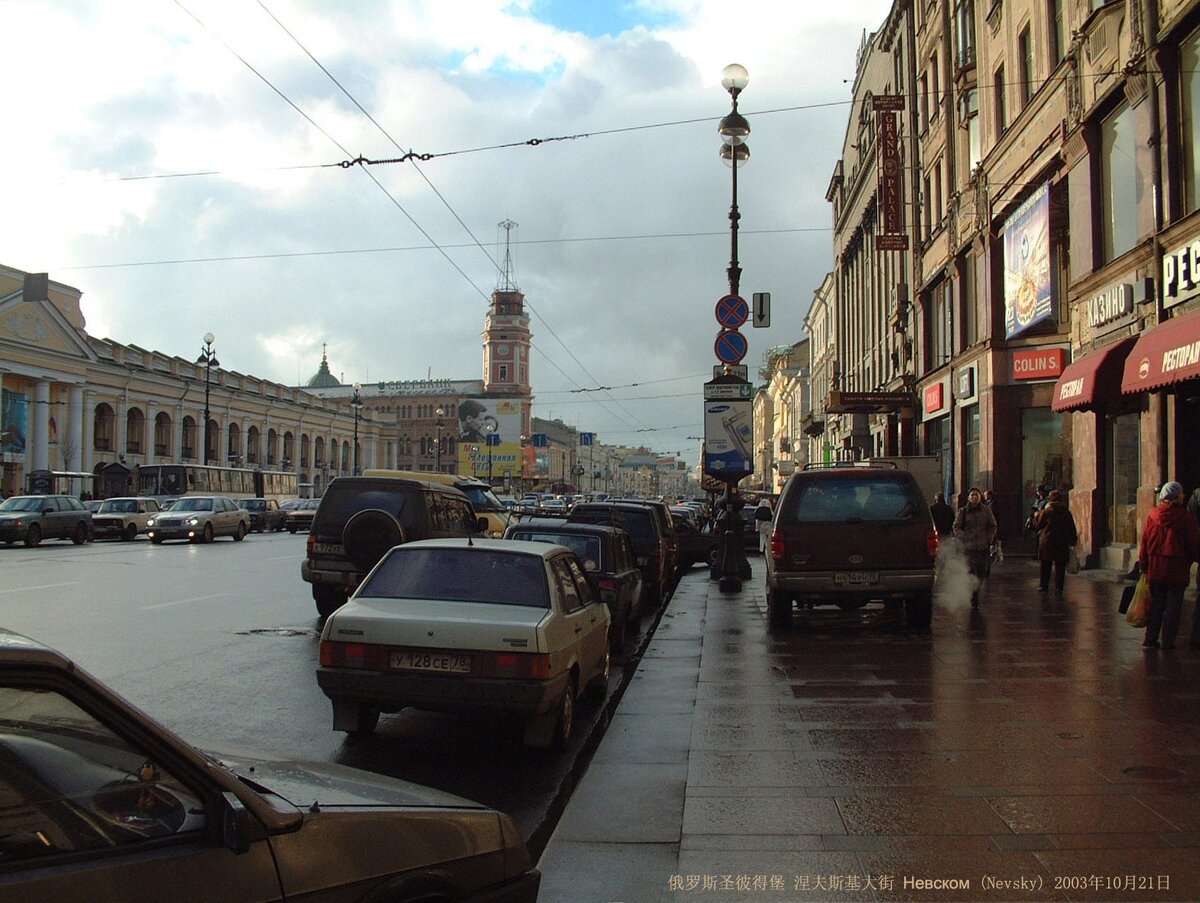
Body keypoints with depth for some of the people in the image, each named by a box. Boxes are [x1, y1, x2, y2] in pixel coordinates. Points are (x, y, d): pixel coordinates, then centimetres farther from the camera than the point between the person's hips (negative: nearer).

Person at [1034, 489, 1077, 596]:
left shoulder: (1046, 511, -7)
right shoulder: (1067, 512, 3)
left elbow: (1039, 524, 3)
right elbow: (1072, 529, 6)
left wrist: (1036, 516, 20)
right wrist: (1073, 542, 13)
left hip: (1047, 541, -2)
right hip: (1063, 543, 2)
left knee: (1045, 565, 11)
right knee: (1060, 567, 3)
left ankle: (1044, 586, 16)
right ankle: (1058, 588, -1)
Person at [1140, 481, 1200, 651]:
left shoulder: (1153, 516, 1)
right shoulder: (1184, 516, -10)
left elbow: (1144, 543, 4)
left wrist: (1144, 566, 12)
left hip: (1155, 568, 4)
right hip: (1177, 567, -4)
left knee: (1156, 604, 12)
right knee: (1173, 604, 4)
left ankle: (1150, 639, 12)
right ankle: (1168, 641, 5)